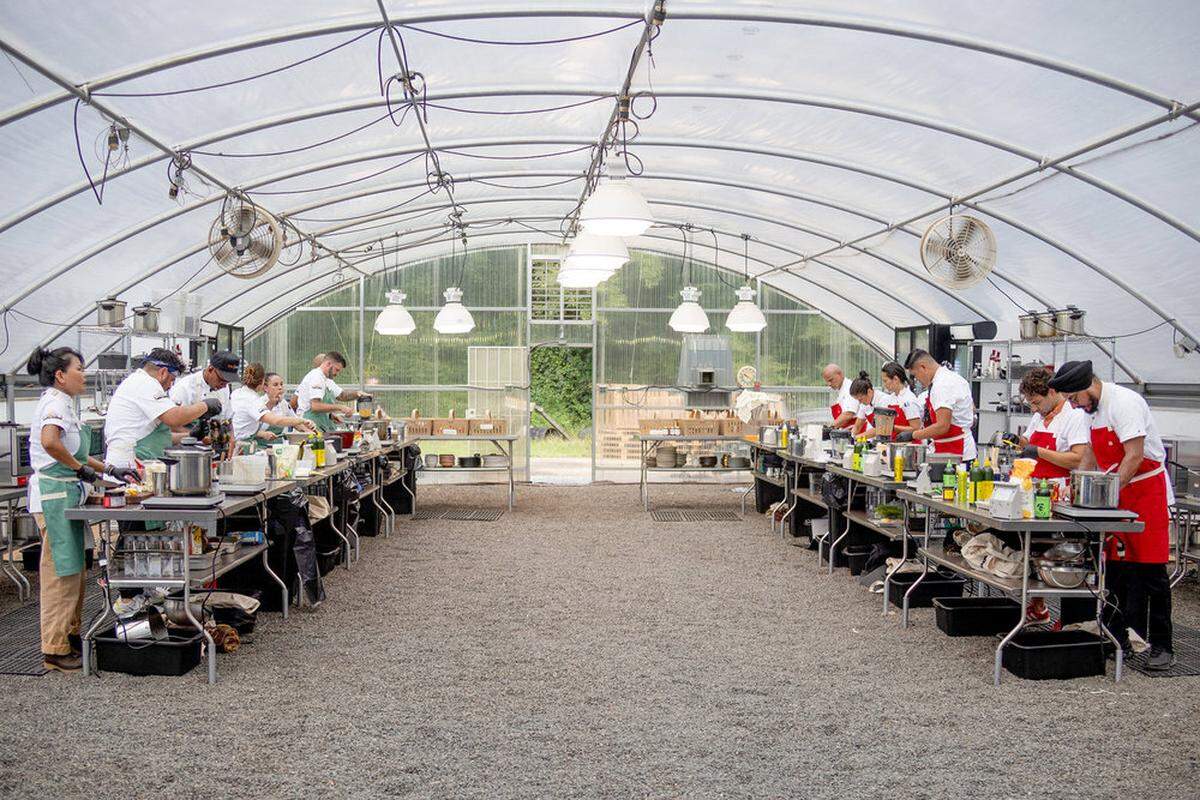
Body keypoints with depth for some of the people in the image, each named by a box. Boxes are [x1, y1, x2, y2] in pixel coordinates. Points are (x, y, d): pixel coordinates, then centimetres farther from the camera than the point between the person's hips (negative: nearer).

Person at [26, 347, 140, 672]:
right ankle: (55, 650, 4)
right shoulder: (56, 403, -14)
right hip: (56, 494, -10)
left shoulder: (61, 402, 17)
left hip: (66, 493, 10)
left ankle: (71, 634, 30)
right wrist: (80, 468, -20)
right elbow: (50, 442, -34)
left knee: (73, 570, 18)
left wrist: (112, 471, 18)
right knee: (60, 571, -4)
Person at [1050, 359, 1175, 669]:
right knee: (1115, 568, 9)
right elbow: (1092, 455, 18)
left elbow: (1134, 457, -24)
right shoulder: (1094, 410, 10)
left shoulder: (1125, 402, -18)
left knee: (1149, 571, -5)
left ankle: (1161, 647, 3)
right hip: (1115, 499, 8)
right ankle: (1116, 640, 17)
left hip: (1147, 496, -8)